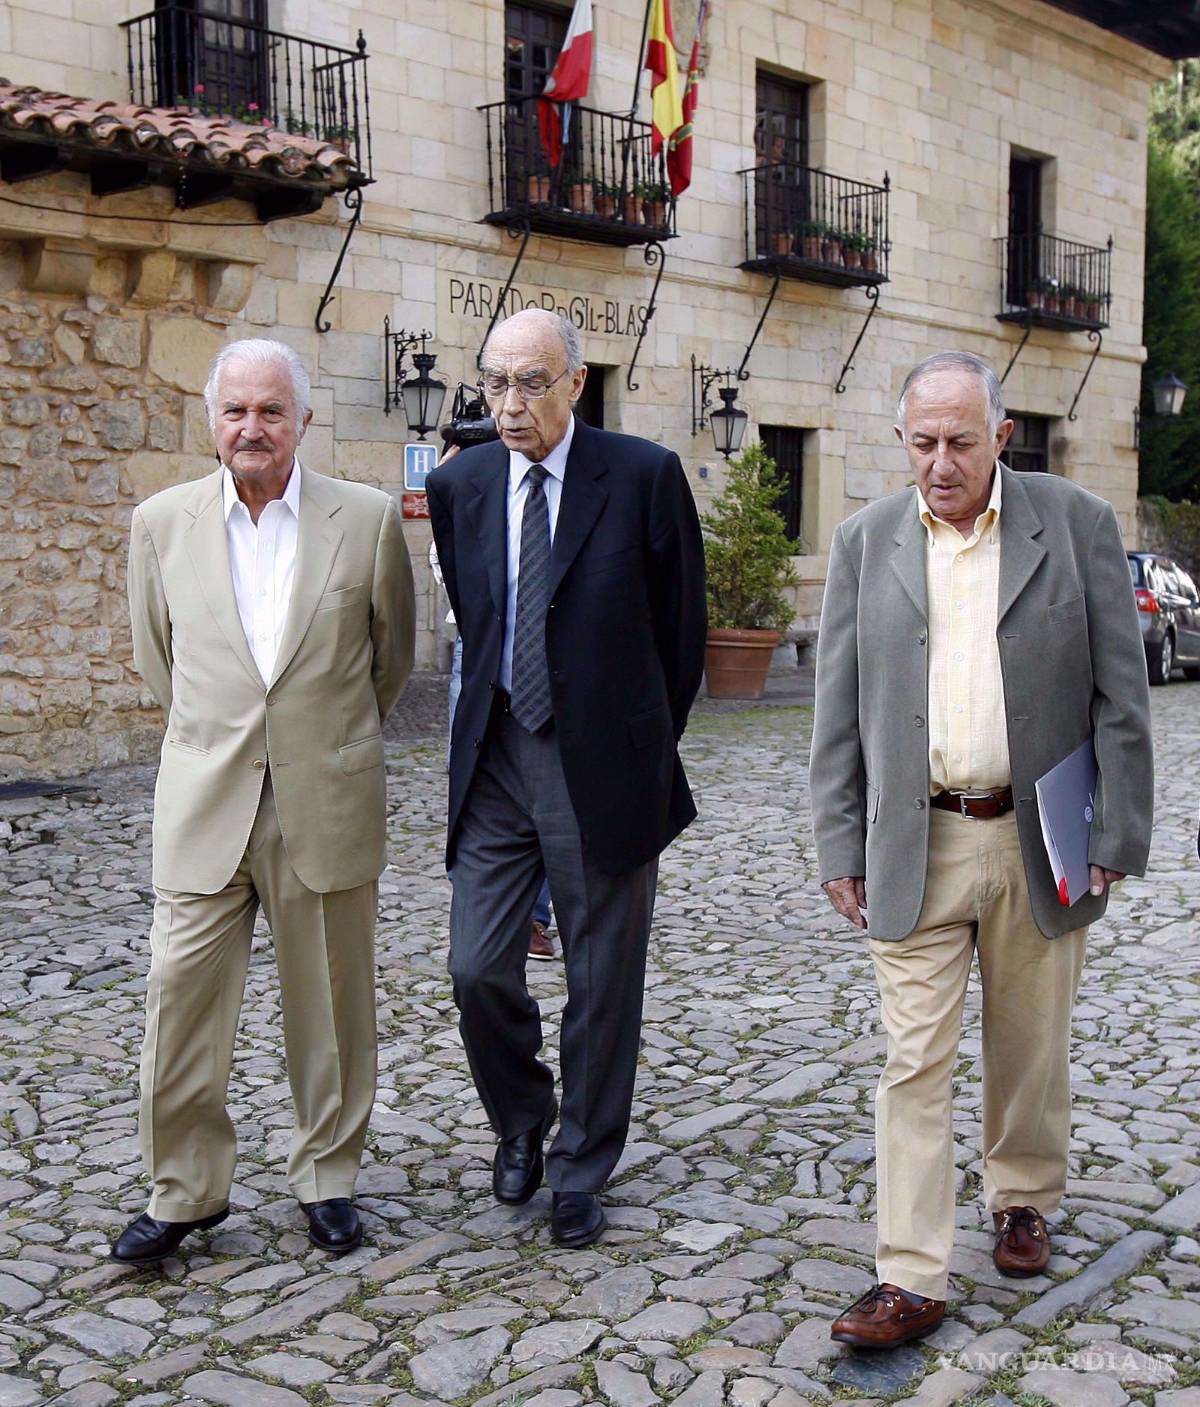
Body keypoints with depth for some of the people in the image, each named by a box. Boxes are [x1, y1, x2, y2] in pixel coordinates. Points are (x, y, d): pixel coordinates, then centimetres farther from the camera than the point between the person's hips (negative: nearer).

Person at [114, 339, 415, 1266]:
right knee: (182, 996, 1)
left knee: (330, 1003, 10)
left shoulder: (368, 519, -3)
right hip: (204, 802, 1)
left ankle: (328, 1177, 27)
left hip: (328, 800, -1)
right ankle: (186, 1190, 18)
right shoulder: (162, 522, 2)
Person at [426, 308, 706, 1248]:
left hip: (603, 765, -3)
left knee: (603, 984, 8)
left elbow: (682, 627, 1)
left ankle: (580, 1172, 26)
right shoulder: (459, 485, 5)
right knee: (478, 969, 2)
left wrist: (646, 747, 7)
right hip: (496, 759, 3)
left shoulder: (644, 476, -7)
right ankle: (522, 1122, 31)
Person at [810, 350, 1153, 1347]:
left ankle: (1023, 1200, 39)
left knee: (1030, 1044, 15)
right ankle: (912, 1280, 7)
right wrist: (840, 847, 1)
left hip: (1040, 842, 0)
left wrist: (1118, 838, -5)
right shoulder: (866, 543, 3)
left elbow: (1120, 695, -1)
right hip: (917, 846, 0)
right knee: (915, 1061, 0)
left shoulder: (1077, 523, -2)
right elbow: (840, 712, 5)